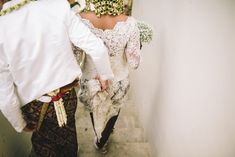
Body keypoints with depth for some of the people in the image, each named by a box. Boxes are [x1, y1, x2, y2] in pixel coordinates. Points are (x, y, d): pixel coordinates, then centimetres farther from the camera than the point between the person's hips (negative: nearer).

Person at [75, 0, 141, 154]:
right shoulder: (129, 23, -25)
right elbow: (134, 63, -18)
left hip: (91, 80, 1)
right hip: (118, 82, 0)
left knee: (95, 111, 34)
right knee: (113, 113, 33)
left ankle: (100, 139, 62)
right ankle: (101, 143, 58)